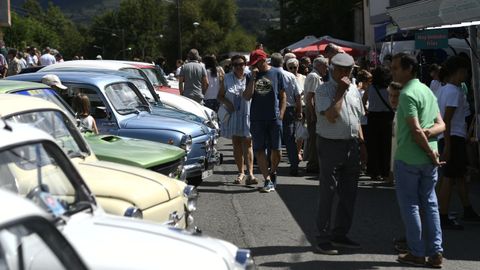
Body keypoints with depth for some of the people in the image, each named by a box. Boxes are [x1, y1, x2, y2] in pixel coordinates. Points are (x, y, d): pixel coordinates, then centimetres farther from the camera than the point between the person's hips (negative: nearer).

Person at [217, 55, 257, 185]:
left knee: (247, 144, -7)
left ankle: (250, 174, -13)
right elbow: (220, 95, 11)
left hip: (247, 115, -3)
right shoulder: (227, 78, 7)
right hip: (233, 115, 3)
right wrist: (227, 102, -8)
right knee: (236, 144, 10)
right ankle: (241, 172, 19)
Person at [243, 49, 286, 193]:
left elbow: (283, 96, 6)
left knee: (276, 150, 2)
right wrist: (253, 79, -8)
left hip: (274, 118, -2)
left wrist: (281, 114, -3)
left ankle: (272, 173, 27)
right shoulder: (251, 76, 8)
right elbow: (247, 97, 0)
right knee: (259, 150, -1)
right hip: (257, 119, 2)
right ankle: (268, 180, 3)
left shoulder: (276, 74, 3)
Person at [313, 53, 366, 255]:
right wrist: (340, 92, -17)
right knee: (327, 194, -1)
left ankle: (340, 234, 25)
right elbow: (332, 116, -23)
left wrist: (361, 144, 15)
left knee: (349, 194, 12)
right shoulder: (323, 90, -10)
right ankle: (323, 238, 7)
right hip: (331, 146, -7)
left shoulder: (354, 90, 11)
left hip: (352, 145, 7)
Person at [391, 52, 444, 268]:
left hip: (408, 158, -8)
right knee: (430, 204, 11)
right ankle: (435, 253, 11)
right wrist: (430, 132, -7)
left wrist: (431, 153, -12)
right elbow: (441, 124, 12)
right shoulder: (427, 91, 13)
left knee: (409, 205, 3)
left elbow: (416, 130, -20)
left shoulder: (407, 94, -15)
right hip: (428, 159, 8)